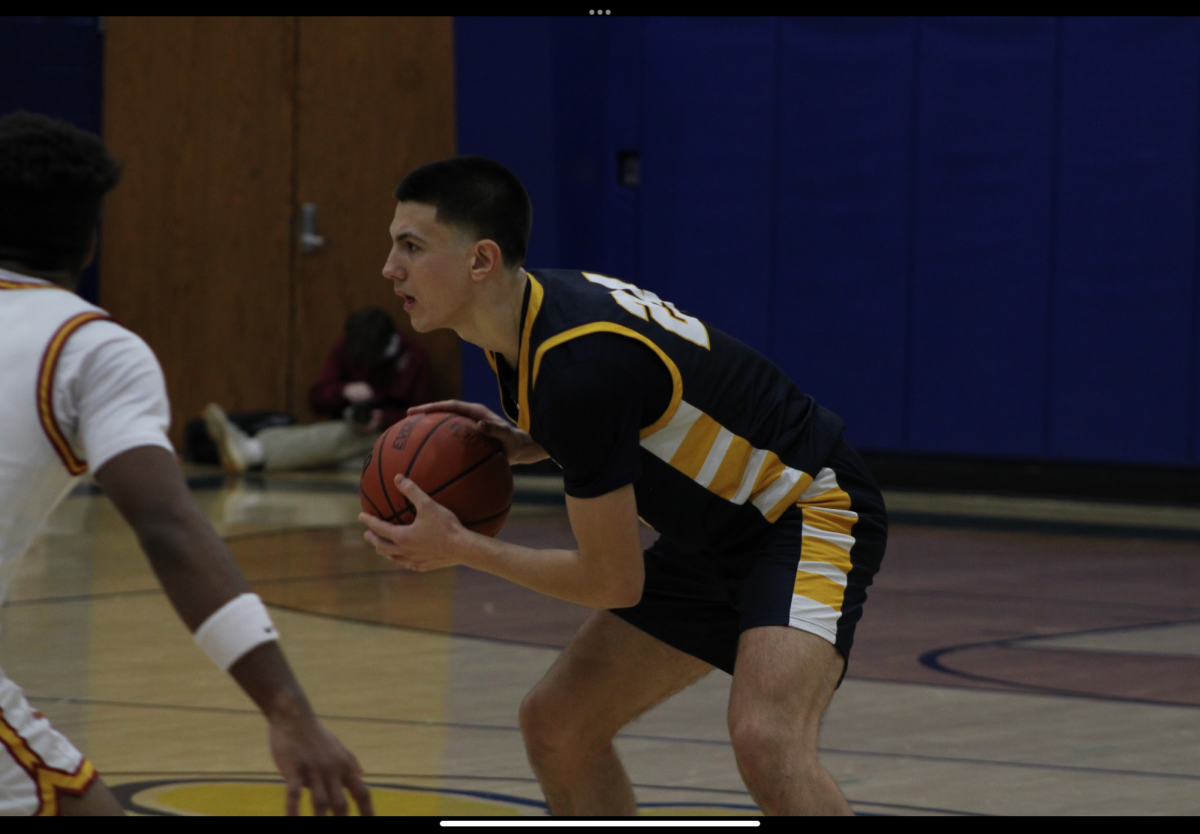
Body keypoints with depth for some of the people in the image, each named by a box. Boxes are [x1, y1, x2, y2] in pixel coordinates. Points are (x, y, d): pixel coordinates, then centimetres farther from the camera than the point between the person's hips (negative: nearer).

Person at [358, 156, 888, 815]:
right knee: (553, 723, 11)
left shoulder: (577, 364, -30)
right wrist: (519, 444, 1)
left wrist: (460, 549, -14)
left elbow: (615, 581, -23)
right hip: (719, 531, 10)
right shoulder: (528, 317, -2)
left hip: (812, 513, -10)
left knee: (764, 742, -34)